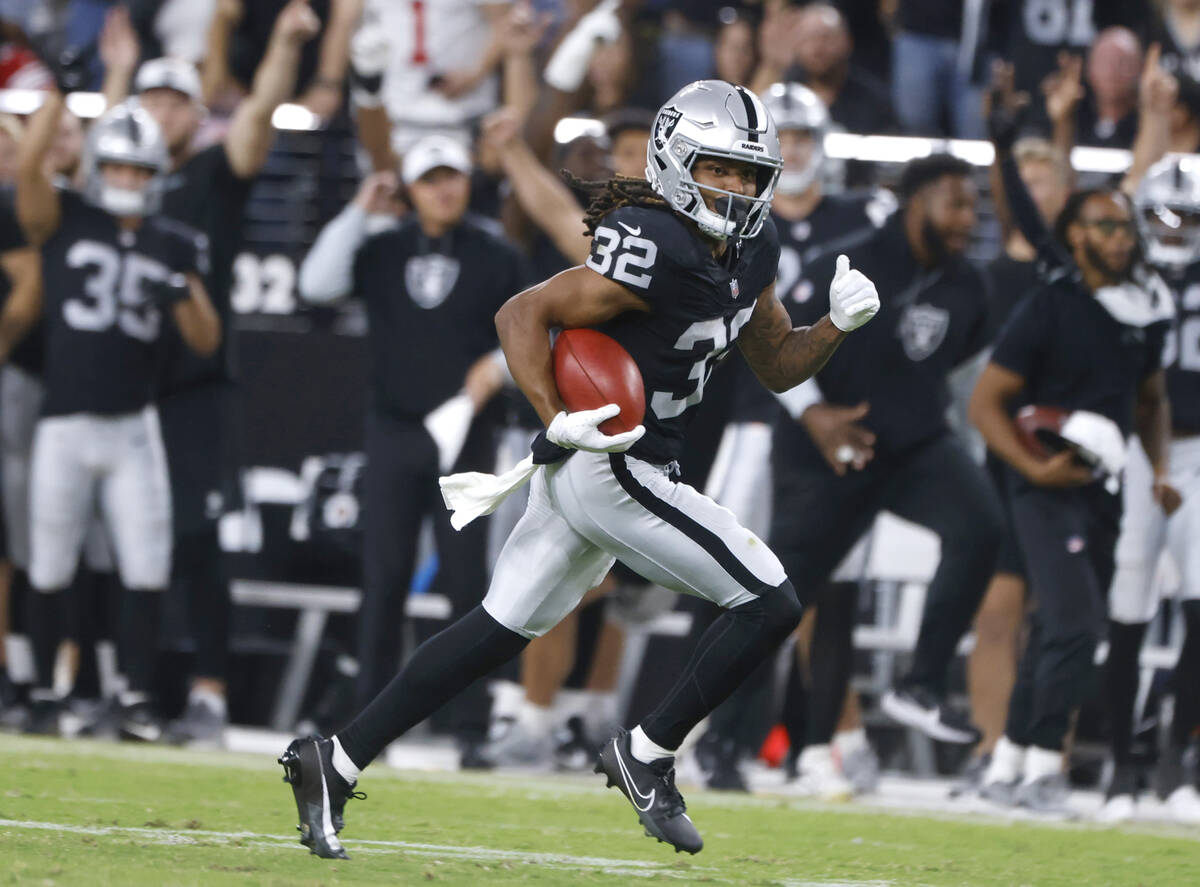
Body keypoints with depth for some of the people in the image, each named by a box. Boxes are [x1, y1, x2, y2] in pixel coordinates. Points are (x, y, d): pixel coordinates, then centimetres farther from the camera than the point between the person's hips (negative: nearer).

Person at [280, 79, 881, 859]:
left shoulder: (749, 252, 9)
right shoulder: (657, 251, -20)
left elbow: (777, 367, 19)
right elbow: (523, 314, -20)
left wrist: (839, 325, 0)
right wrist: (558, 421, -29)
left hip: (584, 468, 10)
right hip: (611, 468, -10)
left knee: (498, 632, 15)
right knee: (770, 605, -7)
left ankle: (335, 763, 18)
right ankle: (646, 756, 4)